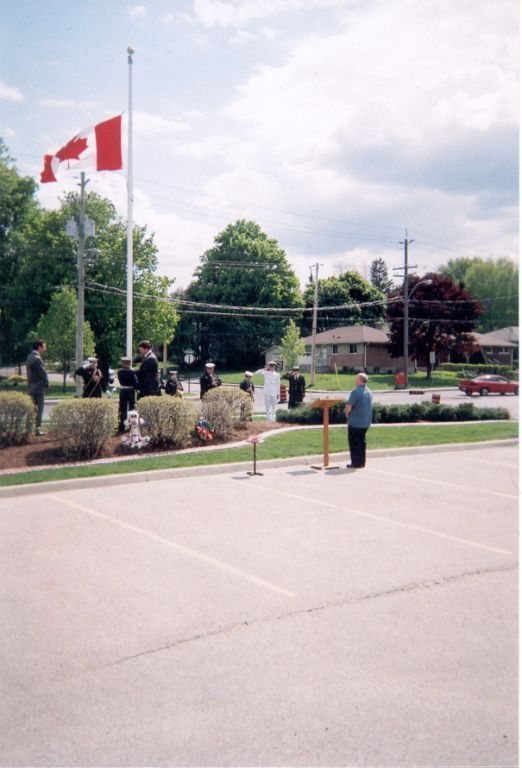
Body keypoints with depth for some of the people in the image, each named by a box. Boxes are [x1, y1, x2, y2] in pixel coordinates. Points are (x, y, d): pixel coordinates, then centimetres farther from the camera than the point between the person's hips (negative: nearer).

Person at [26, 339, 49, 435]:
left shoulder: (30, 357, 14)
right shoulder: (37, 358, -17)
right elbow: (43, 373, -18)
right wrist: (46, 384, -2)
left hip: (31, 387, 9)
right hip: (38, 387, -9)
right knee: (39, 408, -4)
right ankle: (37, 429, -4)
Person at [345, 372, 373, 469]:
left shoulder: (356, 392, -19)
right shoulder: (369, 392, 7)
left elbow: (349, 406, -21)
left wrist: (347, 414, 0)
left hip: (355, 422, -7)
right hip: (366, 422, 7)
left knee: (354, 443, 1)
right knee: (362, 442, 15)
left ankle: (356, 463, 3)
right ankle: (362, 462, 19)